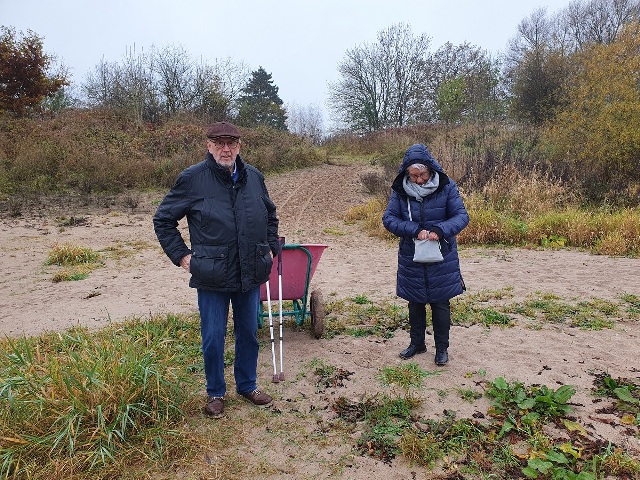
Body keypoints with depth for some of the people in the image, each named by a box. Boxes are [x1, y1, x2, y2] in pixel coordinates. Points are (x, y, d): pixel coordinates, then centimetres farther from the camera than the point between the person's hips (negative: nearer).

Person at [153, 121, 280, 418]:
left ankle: (247, 385, 37)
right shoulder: (192, 179, -8)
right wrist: (181, 255, -5)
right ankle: (215, 393, 30)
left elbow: (271, 216, 21)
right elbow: (162, 220, 1)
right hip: (212, 278, -3)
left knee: (248, 334, 16)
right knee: (213, 338, 8)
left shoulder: (254, 177, 5)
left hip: (251, 274, 4)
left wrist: (271, 248, 13)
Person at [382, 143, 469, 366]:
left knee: (440, 304, 7)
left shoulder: (446, 187, -9)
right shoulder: (400, 190, -6)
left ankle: (442, 348, 24)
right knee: (415, 302, 15)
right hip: (411, 258, 2)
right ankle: (417, 343, 33)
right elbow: (388, 218, -9)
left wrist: (440, 231, -27)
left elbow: (462, 216, -10)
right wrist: (415, 230, -23)